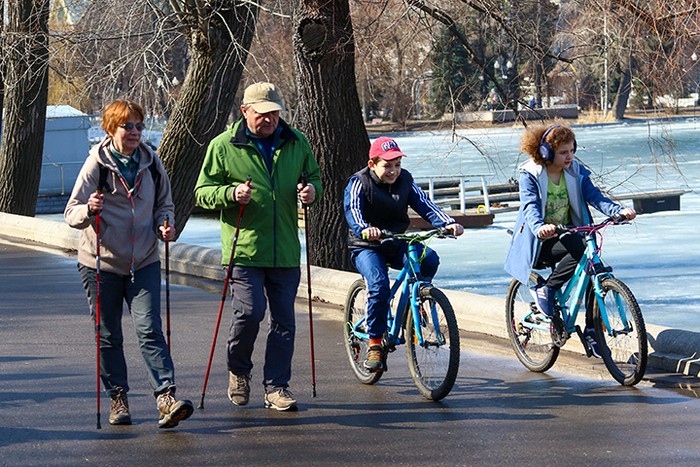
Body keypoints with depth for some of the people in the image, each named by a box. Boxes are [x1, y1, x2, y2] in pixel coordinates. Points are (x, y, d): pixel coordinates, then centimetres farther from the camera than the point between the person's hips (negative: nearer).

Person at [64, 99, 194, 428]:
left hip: (143, 262, 1)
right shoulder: (96, 164, -7)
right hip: (101, 262, -1)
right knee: (108, 336, 7)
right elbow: (71, 213, -10)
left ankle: (166, 397, -18)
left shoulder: (151, 162, 3)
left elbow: (164, 204, 16)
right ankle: (118, 398, 19)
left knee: (150, 330, -11)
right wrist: (88, 210, -32)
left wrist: (166, 226, -5)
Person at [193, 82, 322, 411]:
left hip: (285, 251, 4)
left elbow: (313, 175, 24)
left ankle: (276, 387, 14)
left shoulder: (296, 143, 10)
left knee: (284, 320, 4)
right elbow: (202, 193, 2)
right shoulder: (223, 146, 1)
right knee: (250, 312, -12)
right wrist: (231, 194, -18)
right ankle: (238, 371, 15)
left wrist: (312, 190, 0)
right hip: (244, 247, -3)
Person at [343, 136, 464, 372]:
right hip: (367, 247, -4)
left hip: (396, 245, 4)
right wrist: (364, 229, -50)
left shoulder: (405, 180, 3)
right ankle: (375, 344, -17)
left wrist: (448, 223, -26)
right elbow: (352, 209, -27)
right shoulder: (359, 182, -10)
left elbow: (424, 204, -7)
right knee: (379, 285, -30)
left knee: (429, 259, -24)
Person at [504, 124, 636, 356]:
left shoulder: (576, 172, 3)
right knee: (580, 249, -33)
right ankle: (544, 289, -15)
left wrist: (619, 210, -28)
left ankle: (591, 330, -4)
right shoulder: (530, 174, -11)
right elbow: (530, 207, -26)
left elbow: (595, 196, -7)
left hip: (567, 236, 6)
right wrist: (540, 228, -49)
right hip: (539, 243, -6)